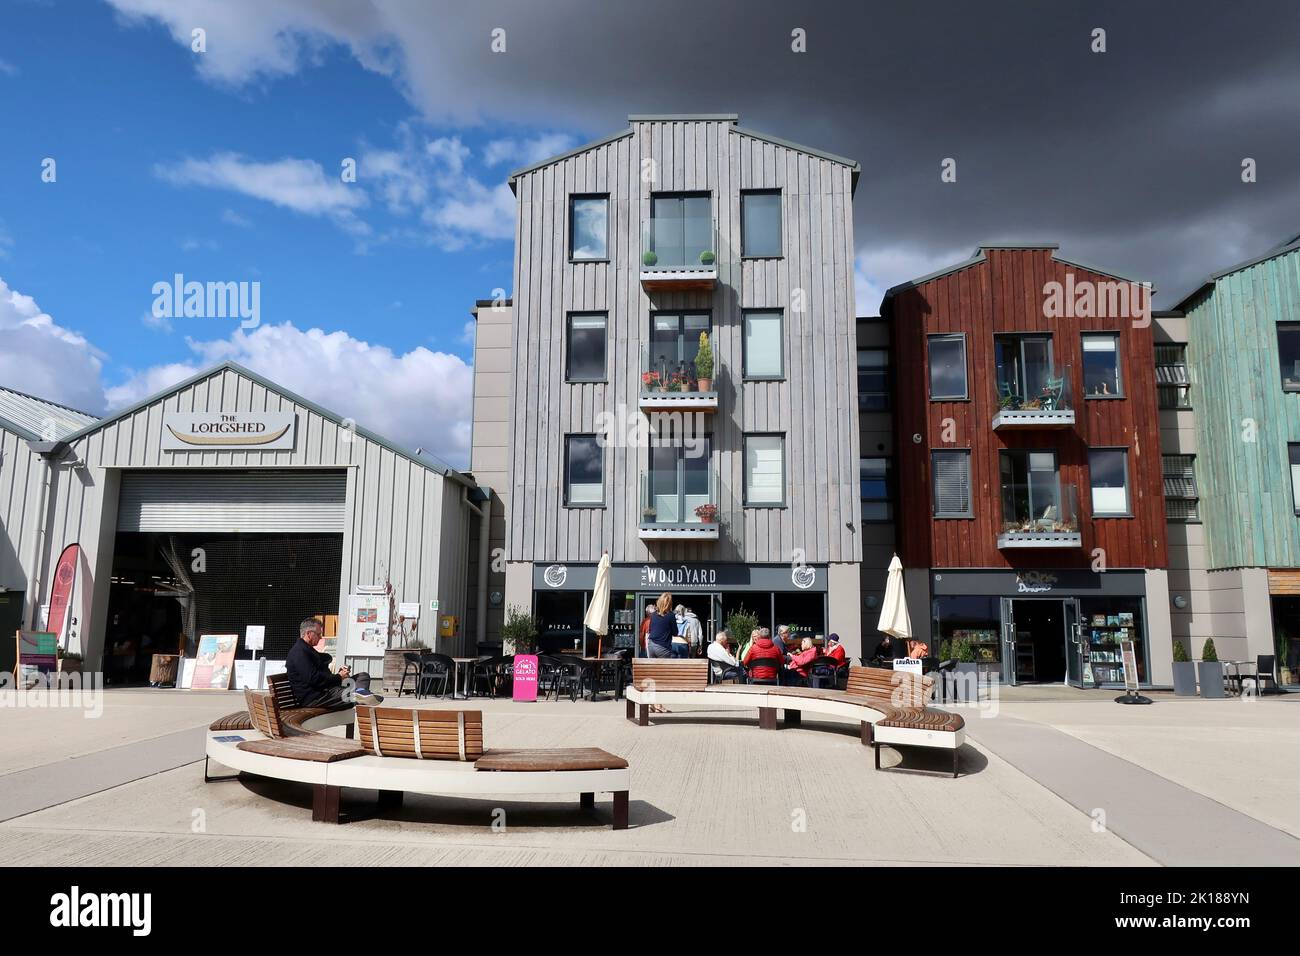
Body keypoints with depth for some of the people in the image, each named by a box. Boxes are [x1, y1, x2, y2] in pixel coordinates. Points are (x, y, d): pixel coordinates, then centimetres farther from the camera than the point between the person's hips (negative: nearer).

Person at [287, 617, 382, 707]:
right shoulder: (299, 652, -12)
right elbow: (313, 679, -21)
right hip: (311, 697, -10)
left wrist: (339, 673, 7)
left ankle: (360, 691, -34)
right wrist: (339, 677, -11)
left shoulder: (307, 649, 25)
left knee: (364, 676, -2)